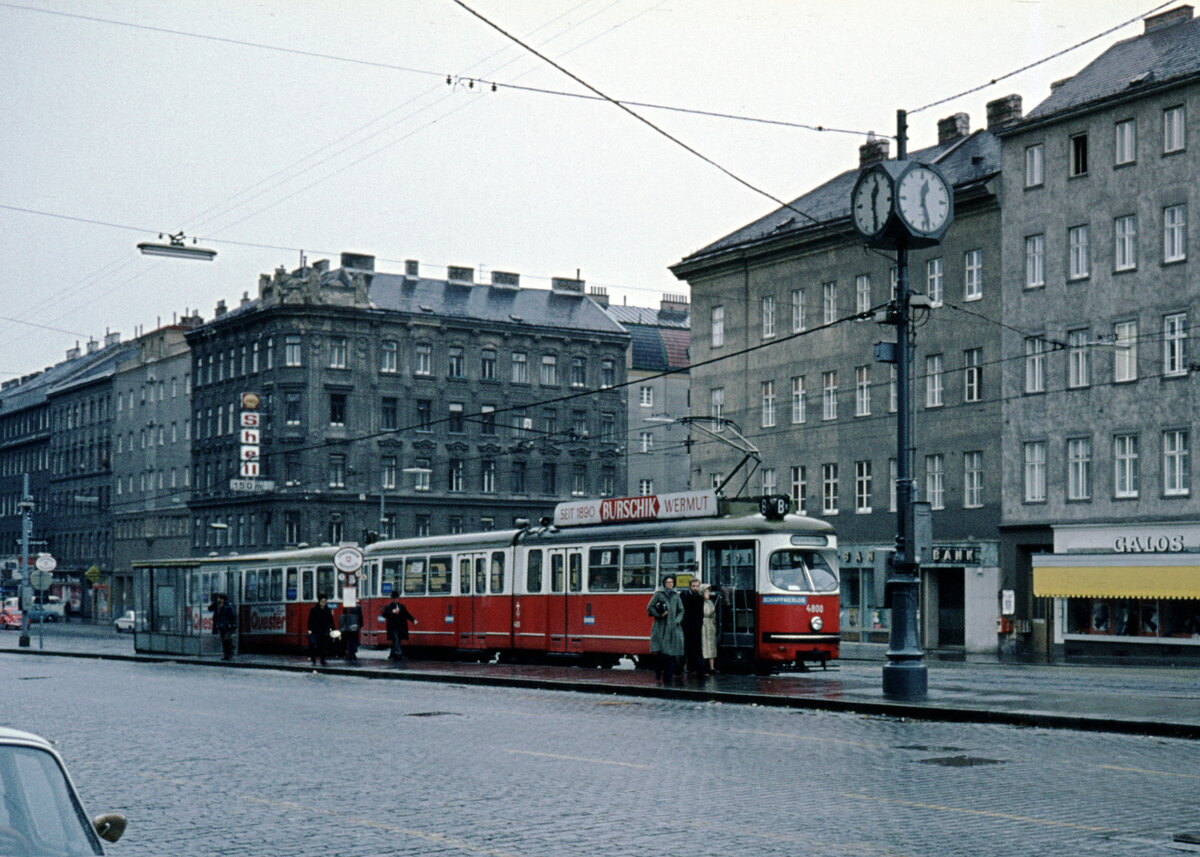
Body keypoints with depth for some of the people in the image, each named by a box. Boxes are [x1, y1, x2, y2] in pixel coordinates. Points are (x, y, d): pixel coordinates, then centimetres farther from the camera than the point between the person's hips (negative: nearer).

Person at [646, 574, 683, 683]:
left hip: (673, 627, 4)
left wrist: (677, 620, 3)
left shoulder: (676, 595, 15)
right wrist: (659, 615, -11)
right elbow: (650, 607, 0)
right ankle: (658, 673, 3)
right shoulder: (658, 594, 2)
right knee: (660, 651, -12)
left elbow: (681, 611, 19)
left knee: (671, 652, -1)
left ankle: (668, 676, 3)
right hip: (661, 627, -4)